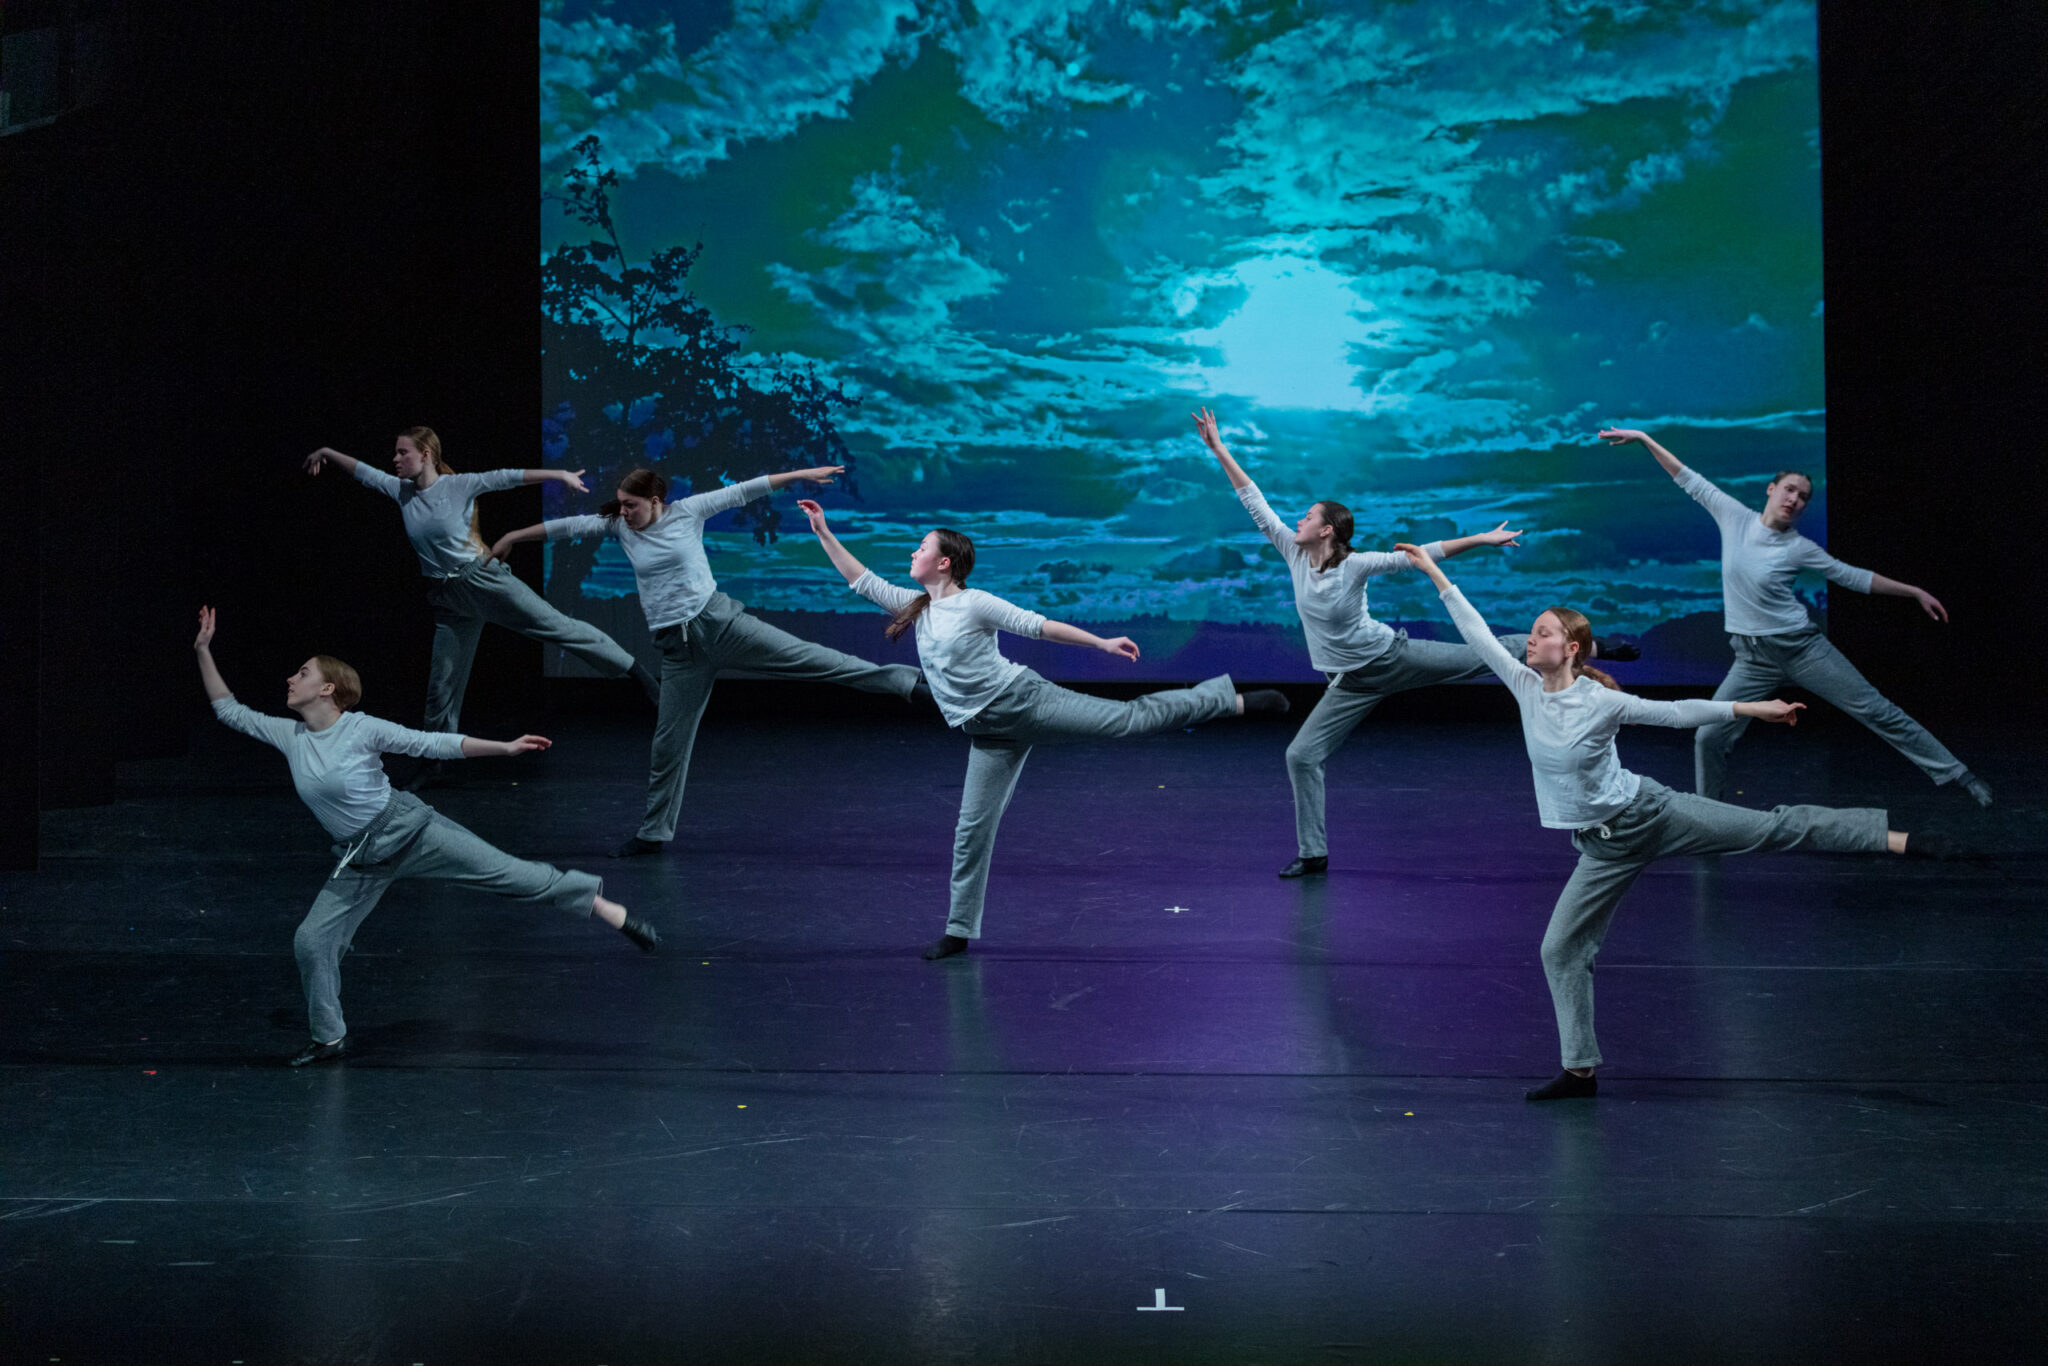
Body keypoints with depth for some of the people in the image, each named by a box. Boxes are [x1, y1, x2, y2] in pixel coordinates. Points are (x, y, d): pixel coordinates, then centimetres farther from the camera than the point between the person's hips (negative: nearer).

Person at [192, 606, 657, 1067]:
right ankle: (330, 1038, 15)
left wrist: (504, 747, -13)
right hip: (361, 862, 5)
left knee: (510, 874, -11)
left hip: (408, 829, -5)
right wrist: (204, 651, 3)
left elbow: (433, 744, -8)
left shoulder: (362, 729, -11)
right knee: (311, 940, -2)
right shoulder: (288, 736, 2)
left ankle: (609, 910, -5)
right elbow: (229, 710, 9)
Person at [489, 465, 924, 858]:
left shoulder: (687, 512, -3)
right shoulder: (618, 526, 5)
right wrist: (511, 537, 11)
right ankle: (652, 832, 17)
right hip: (678, 648, 3)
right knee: (669, 741, 7)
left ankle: (904, 681, -14)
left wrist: (801, 474, -1)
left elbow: (742, 492, -1)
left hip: (718, 622, -3)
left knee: (806, 655, -13)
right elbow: (567, 526, 9)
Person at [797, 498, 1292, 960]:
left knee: (1130, 718, -9)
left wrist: (1102, 643, -9)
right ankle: (959, 930, 7)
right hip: (991, 732, 5)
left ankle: (1234, 699, -1)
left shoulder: (974, 603, -8)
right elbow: (862, 581, 14)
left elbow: (1037, 625, -7)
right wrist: (823, 532, 9)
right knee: (973, 826, 2)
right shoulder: (916, 608, 10)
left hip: (1022, 699, -5)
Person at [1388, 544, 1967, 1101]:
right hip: (1607, 848, 4)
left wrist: (1754, 708, -10)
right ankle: (1580, 1070, 8)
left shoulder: (1603, 702, -17)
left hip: (1649, 813, -4)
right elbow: (1479, 635, -5)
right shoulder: (1526, 688, -7)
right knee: (1561, 948, -1)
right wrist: (1436, 574, -6)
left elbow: (1677, 712, -9)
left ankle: (1900, 839, -1)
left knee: (1773, 828, -4)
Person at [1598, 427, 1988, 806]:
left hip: (1803, 647, -2)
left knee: (1878, 712, -1)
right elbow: (1689, 480, 7)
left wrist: (1915, 592, 4)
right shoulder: (1735, 517, 0)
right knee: (1709, 738, -5)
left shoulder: (1799, 548, -4)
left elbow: (1854, 577, 4)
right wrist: (1645, 439, 6)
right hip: (1754, 659, 2)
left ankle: (1955, 776, 7)